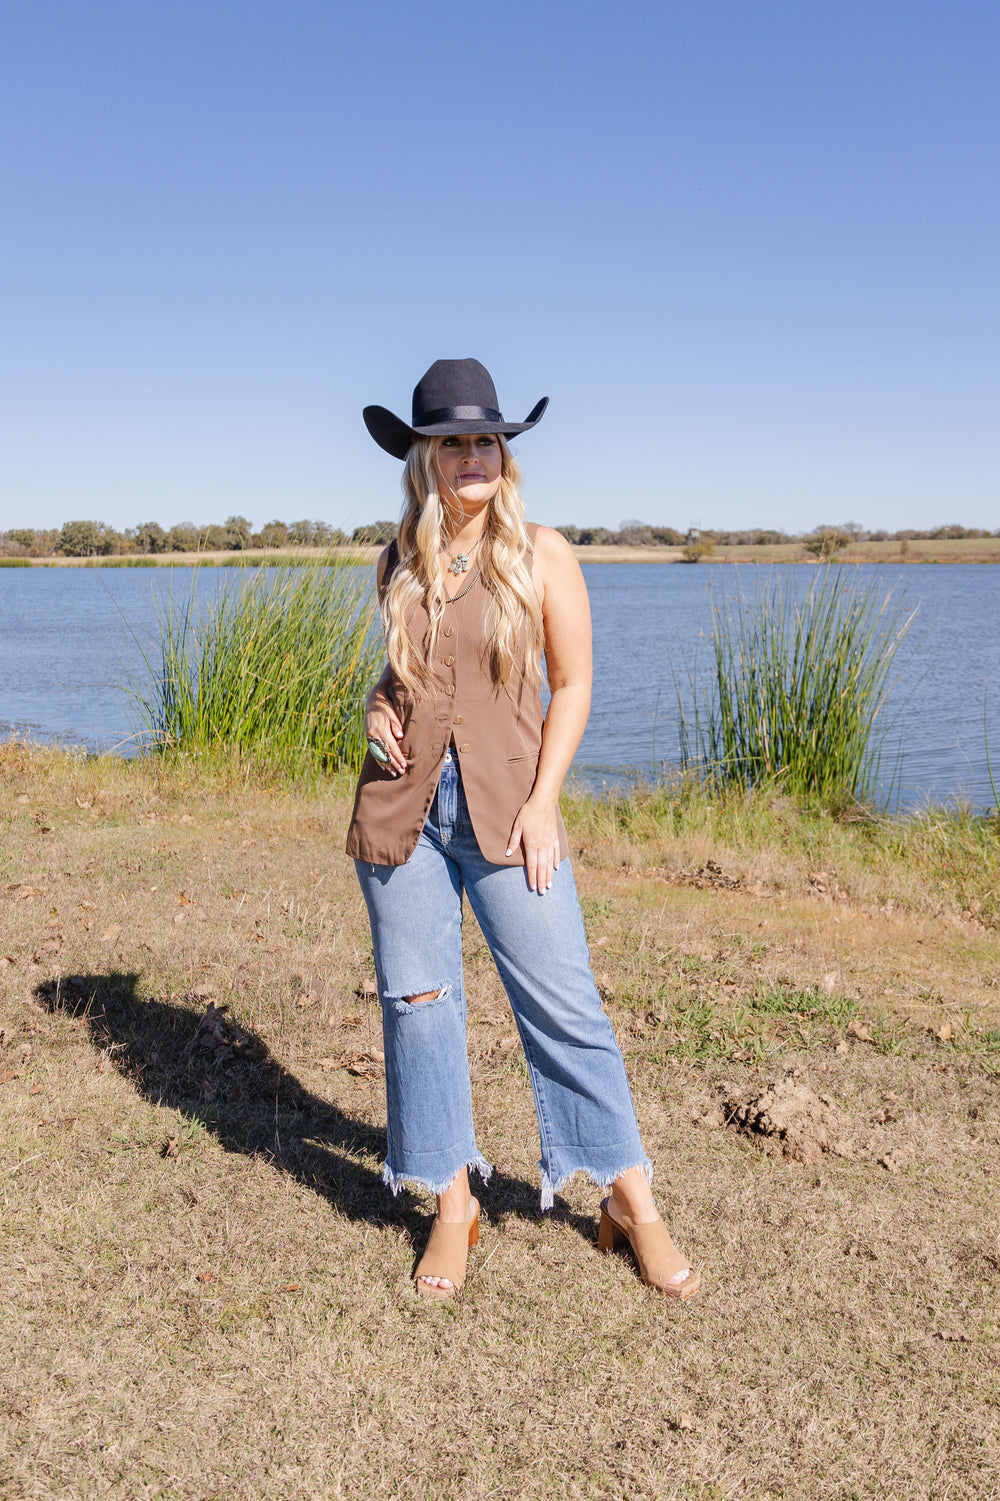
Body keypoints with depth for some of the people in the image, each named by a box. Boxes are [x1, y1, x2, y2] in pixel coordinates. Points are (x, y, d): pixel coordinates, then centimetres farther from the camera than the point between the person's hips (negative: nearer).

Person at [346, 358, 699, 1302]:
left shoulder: (541, 555, 1)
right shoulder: (398, 563, 9)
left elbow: (573, 686, 0)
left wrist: (542, 801, -9)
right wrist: (378, 706, -1)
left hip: (505, 806, -3)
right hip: (402, 802, 3)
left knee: (562, 1002, -2)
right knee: (418, 1001, 6)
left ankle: (631, 1202, 15)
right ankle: (452, 1204, 23)